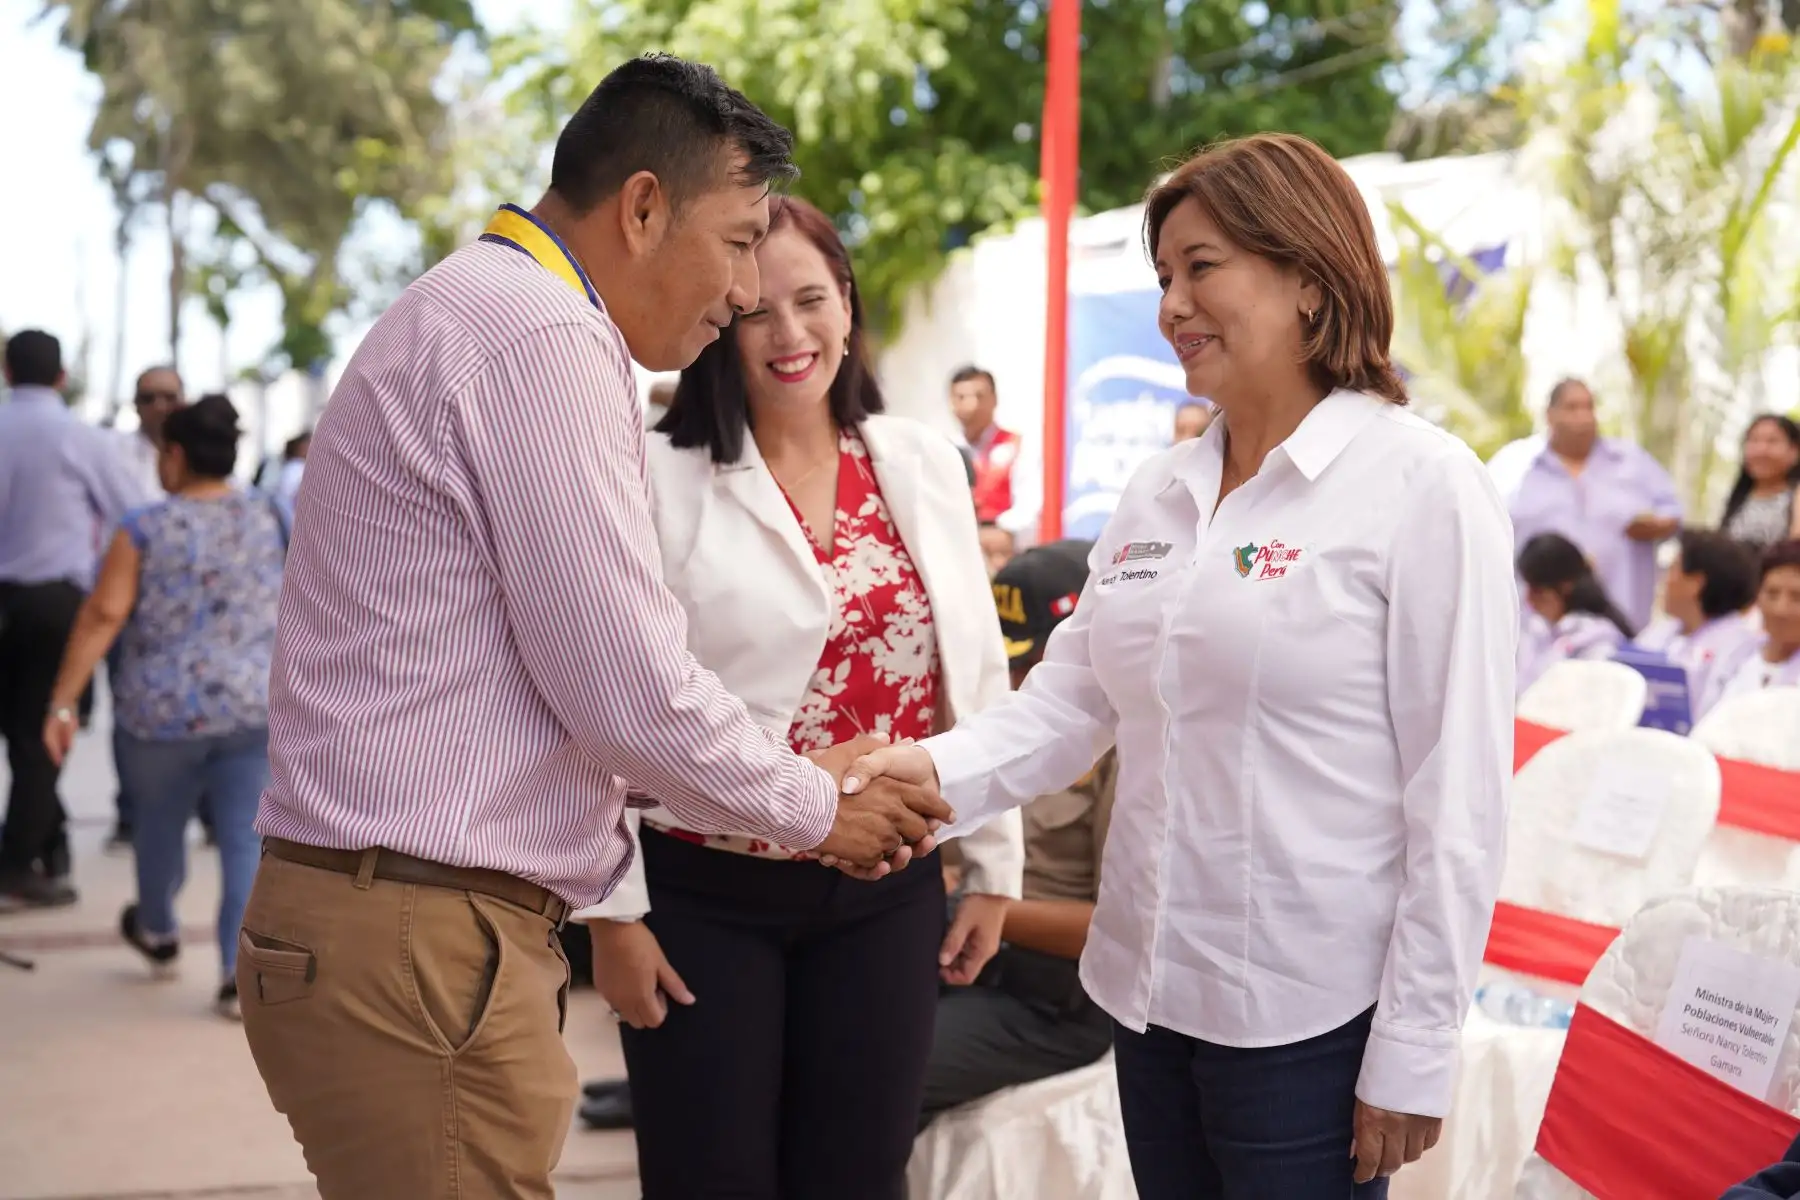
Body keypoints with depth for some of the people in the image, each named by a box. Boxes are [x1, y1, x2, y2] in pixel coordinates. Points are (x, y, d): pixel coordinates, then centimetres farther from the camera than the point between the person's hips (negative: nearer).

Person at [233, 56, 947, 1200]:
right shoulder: (546, 338, -14)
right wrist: (820, 811, 0)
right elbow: (626, 688, -17)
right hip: (423, 944, -10)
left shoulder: (480, 310, 19)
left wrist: (799, 778, 20)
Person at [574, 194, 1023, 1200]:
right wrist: (615, 910, -9)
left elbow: (979, 679, 9)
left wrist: (994, 868, 9)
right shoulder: (661, 479, -8)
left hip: (887, 897, 3)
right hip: (706, 897, -3)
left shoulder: (924, 465, 4)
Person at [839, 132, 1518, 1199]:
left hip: (1308, 1021, -6)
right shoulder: (1161, 491, 10)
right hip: (1151, 992, 6)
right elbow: (1073, 695, 9)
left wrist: (1413, 1056, -13)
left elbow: (1459, 797, -12)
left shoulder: (1421, 484, -10)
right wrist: (944, 770, -11)